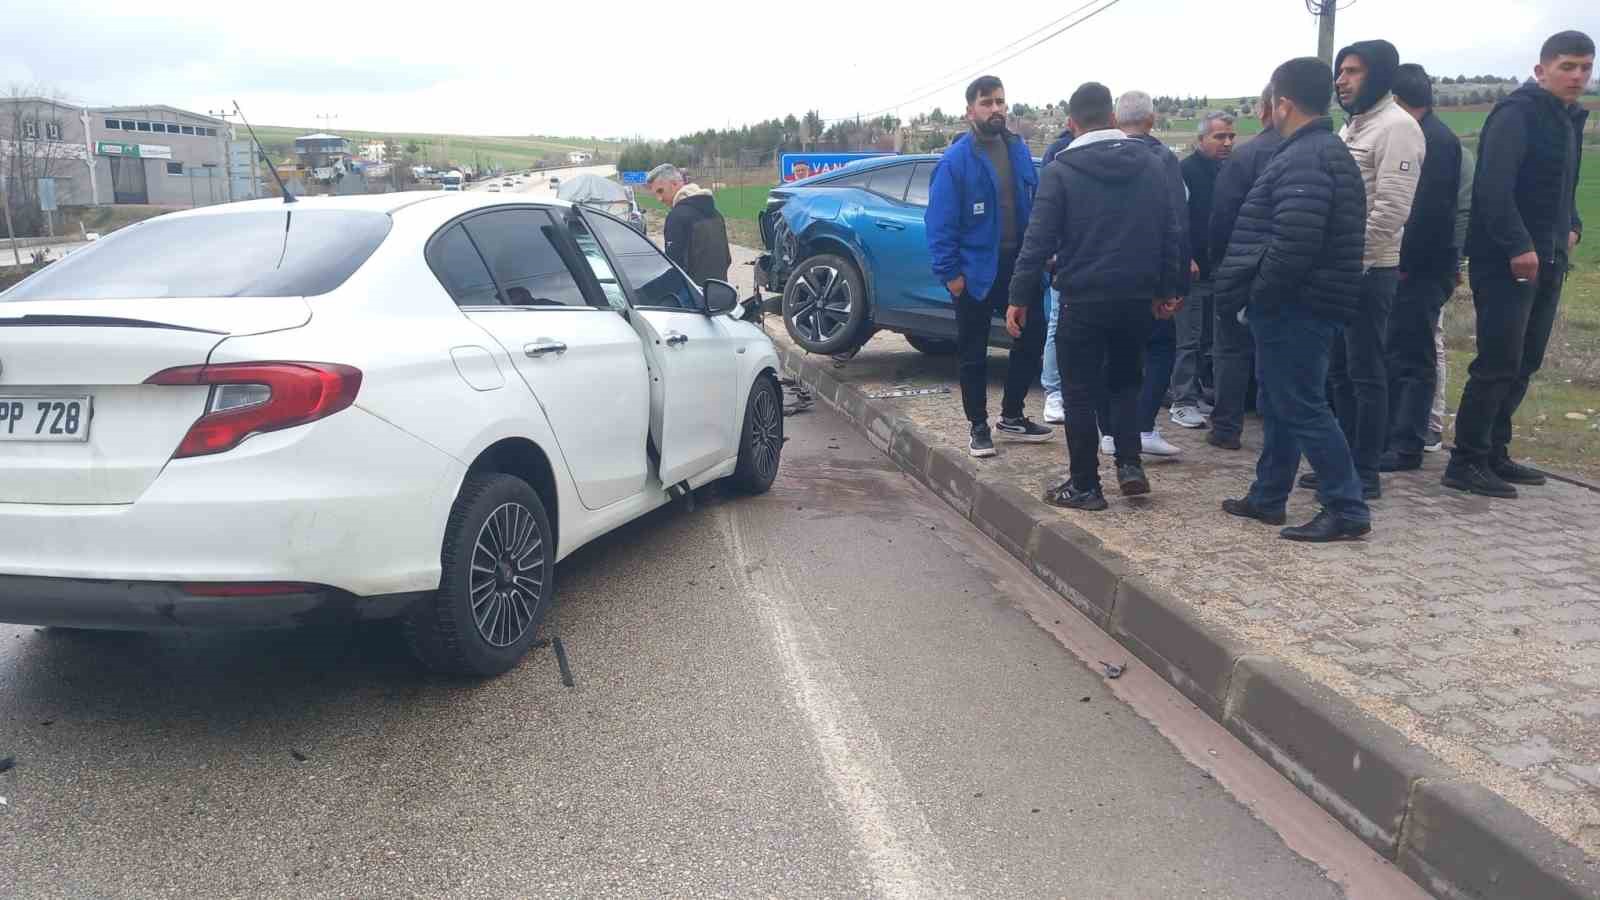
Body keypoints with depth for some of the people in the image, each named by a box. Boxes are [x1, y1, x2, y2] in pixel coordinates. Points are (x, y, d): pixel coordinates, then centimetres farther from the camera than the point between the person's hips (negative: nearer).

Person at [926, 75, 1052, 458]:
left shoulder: (1019, 150, 7)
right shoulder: (956, 160, -11)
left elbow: (1034, 204, 12)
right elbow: (940, 221, -13)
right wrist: (949, 272, -17)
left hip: (1019, 264, 6)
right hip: (976, 270, -6)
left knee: (1032, 337, 11)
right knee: (973, 353, 5)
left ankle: (1012, 417, 27)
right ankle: (978, 427, 19)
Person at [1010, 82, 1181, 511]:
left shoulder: (1061, 170, -8)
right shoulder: (1150, 164, 6)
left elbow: (1039, 240, -11)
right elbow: (1170, 232, 9)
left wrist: (1020, 297, -6)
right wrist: (1166, 289, 18)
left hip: (1084, 299, -4)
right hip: (1137, 298, 4)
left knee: (1080, 393, 5)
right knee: (1125, 381, 21)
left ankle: (1085, 486, 8)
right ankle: (1130, 464, 10)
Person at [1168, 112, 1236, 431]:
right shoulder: (1187, 171, -7)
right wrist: (1186, 259, -20)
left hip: (1219, 270, 7)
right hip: (1194, 271, -7)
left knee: (1203, 340, 12)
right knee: (1189, 340, -5)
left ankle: (1194, 395, 20)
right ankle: (1183, 402, -1)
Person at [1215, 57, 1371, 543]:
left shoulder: (1304, 159, -18)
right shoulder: (1329, 150, 17)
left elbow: (1293, 242, -28)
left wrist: (1258, 293, -16)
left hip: (1294, 306, -11)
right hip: (1302, 304, 11)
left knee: (1301, 406, -5)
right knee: (1279, 403, 17)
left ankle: (1347, 509, 1)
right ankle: (1267, 497, 28)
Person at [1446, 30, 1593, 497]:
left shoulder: (1570, 120, 18)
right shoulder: (1516, 114, -11)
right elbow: (1493, 186, -21)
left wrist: (1571, 227, 11)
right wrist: (1518, 246, -25)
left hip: (1546, 261, 9)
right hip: (1506, 260, -9)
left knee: (1524, 364, 11)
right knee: (1498, 364, -9)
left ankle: (1494, 453, 19)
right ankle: (1465, 462, -3)